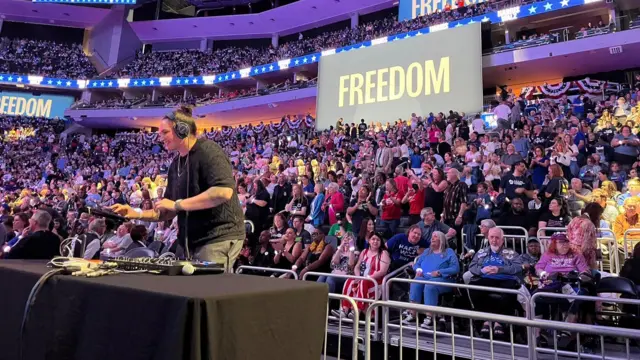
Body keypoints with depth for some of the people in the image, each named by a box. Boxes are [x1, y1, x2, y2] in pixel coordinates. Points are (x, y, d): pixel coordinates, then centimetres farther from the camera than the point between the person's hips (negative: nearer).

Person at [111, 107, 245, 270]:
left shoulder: (208, 151, -12)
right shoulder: (176, 165, 13)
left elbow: (224, 191, -28)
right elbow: (169, 212, 17)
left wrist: (178, 204, -21)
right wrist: (137, 214, 2)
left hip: (219, 238, -8)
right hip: (193, 241, 8)